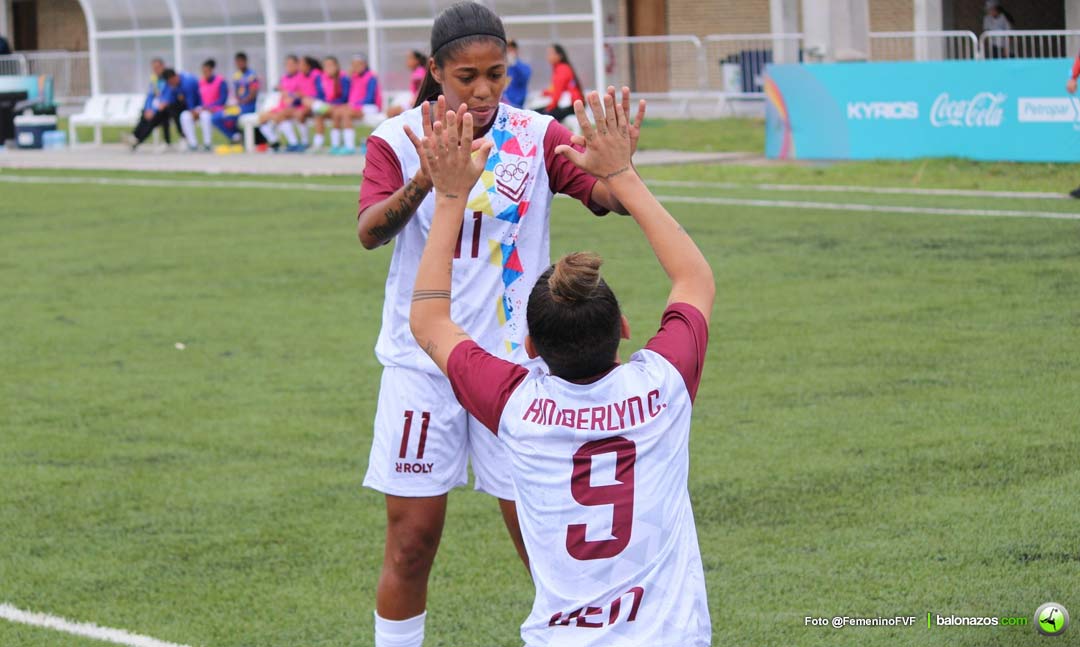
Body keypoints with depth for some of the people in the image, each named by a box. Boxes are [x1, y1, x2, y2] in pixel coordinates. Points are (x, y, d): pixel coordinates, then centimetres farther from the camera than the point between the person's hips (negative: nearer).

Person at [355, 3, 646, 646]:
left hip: (515, 362, 0)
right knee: (412, 542, 2)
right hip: (422, 366, 0)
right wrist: (425, 179, -40)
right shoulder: (400, 139, -3)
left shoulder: (537, 136, -1)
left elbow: (612, 199, -15)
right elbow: (371, 231, -19)